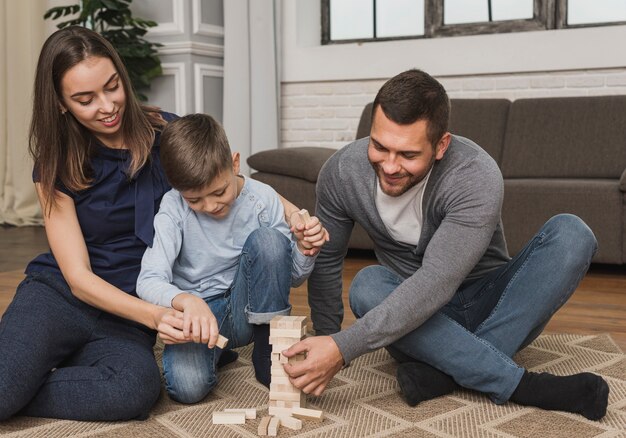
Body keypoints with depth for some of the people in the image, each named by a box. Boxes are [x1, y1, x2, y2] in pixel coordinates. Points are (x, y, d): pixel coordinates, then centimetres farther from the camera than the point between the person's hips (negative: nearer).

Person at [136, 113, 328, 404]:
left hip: (249, 310, 1)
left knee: (267, 239, -26)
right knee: (188, 386, -30)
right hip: (196, 312, -1)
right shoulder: (174, 207, -14)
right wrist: (187, 302, -44)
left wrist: (305, 251, -24)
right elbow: (148, 281, -22)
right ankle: (214, 350, 9)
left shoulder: (262, 198, -10)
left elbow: (291, 278, -1)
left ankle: (269, 359, -12)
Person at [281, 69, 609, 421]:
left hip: (489, 307, -1)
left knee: (571, 234, -25)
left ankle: (449, 372, -30)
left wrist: (344, 348, -40)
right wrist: (326, 347, -3)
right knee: (367, 285, -31)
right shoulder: (343, 172, -15)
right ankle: (524, 385, -28)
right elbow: (327, 260, -2)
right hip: (411, 319, 2)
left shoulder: (477, 177, -27)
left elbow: (435, 283, -35)